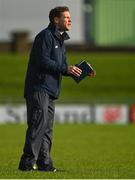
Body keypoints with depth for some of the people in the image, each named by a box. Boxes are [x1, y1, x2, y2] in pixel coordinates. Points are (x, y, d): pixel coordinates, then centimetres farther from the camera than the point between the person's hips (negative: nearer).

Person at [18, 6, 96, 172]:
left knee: (47, 128, 9)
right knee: (38, 123, -16)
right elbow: (42, 61, -18)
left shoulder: (60, 40, 23)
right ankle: (28, 161, -18)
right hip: (38, 88, -10)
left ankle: (44, 163, 11)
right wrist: (66, 68, -16)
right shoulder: (45, 36, -8)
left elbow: (61, 67, 25)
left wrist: (80, 72, 10)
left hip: (50, 91, 10)